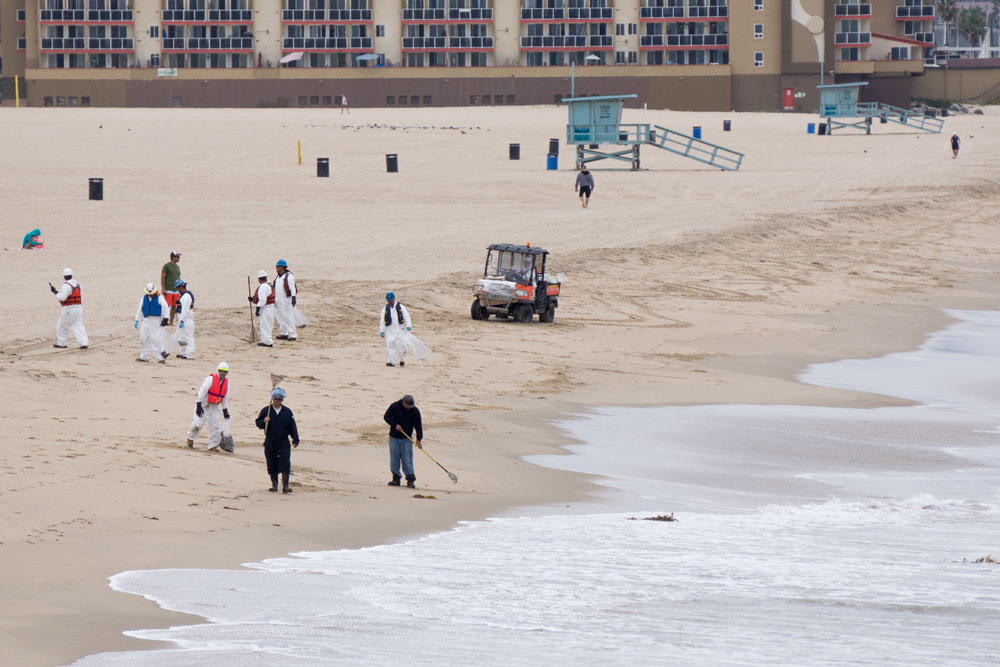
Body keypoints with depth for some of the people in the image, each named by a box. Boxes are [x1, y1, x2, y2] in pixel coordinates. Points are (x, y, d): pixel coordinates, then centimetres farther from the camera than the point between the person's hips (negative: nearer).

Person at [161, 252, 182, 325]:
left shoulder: (177, 267, 15)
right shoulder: (166, 266, -7)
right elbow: (162, 277, -9)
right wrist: (163, 288, -15)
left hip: (176, 290, 7)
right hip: (168, 290, -7)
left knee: (174, 306, 7)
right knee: (166, 306, -10)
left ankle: (171, 322, 13)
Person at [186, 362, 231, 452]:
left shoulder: (226, 383, 3)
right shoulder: (210, 379, -17)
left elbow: (225, 398, 13)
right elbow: (202, 392, -20)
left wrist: (225, 411, 12)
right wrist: (198, 406, -24)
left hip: (214, 406, 6)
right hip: (203, 404, -6)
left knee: (216, 426, -1)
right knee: (198, 423, -9)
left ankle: (212, 446, 7)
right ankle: (190, 437, 20)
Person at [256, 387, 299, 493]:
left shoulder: (287, 412, 4)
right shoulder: (266, 411, 3)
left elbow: (293, 427, 6)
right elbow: (258, 423, 4)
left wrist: (295, 440, 1)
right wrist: (264, 421, -18)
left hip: (283, 442, -1)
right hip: (270, 442, 1)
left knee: (285, 464, -9)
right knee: (272, 464, 5)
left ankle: (285, 486, -7)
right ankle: (274, 485, 18)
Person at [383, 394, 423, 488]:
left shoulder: (415, 411, -6)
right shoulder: (394, 406, -7)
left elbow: (418, 426, -2)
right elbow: (386, 417, 0)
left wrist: (418, 439, -12)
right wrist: (395, 425, -15)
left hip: (407, 438, -1)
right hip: (394, 438, 1)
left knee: (407, 459, -8)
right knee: (394, 459, 1)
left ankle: (410, 480, -5)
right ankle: (396, 479, 11)